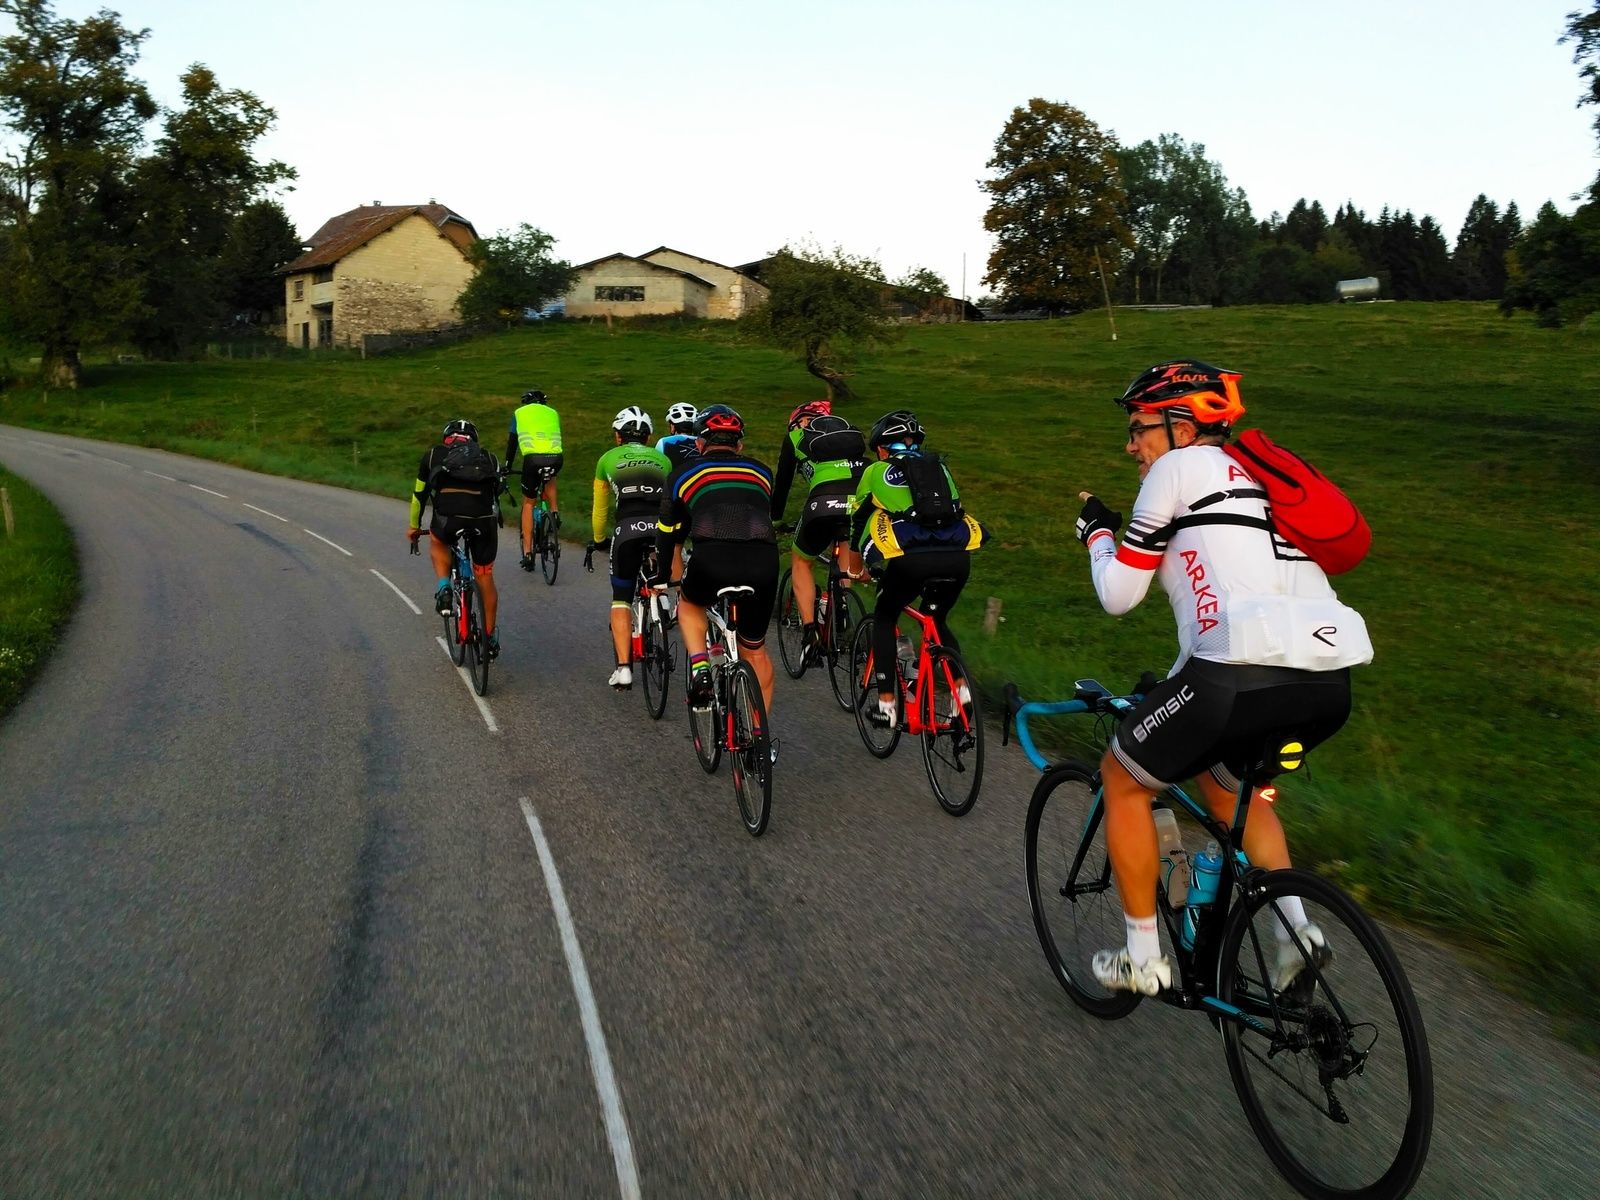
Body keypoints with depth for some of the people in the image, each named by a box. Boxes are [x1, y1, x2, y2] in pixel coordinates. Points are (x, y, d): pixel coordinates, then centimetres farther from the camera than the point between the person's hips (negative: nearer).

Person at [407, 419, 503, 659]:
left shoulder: (433, 455, 25)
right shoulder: (489, 458, 27)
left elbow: (420, 494, 35)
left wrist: (414, 526, 50)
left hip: (449, 518, -1)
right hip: (484, 520, 1)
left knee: (437, 542, 36)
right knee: (485, 578, 22)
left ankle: (443, 588, 14)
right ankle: (491, 637, 30)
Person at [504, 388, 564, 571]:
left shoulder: (519, 413, 23)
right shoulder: (553, 413, 28)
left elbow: (512, 443, 25)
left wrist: (507, 468, 36)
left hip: (533, 459, -2)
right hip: (556, 458, 2)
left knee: (528, 504, 16)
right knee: (549, 477, 40)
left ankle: (528, 553, 12)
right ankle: (554, 511, 19)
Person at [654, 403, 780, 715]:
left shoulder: (684, 473, 23)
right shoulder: (761, 471, 28)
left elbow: (668, 532, 32)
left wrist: (660, 576, 49)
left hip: (712, 561, -2)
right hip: (763, 564, 2)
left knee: (689, 604, 33)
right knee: (755, 650, 23)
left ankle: (699, 669, 12)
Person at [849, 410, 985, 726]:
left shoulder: (876, 472, 19)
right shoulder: (939, 467, 28)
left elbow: (858, 520, 29)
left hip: (910, 558, -3)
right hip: (958, 557, 4)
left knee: (884, 620, 21)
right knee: (938, 621, 29)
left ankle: (886, 704, 15)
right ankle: (962, 689, 13)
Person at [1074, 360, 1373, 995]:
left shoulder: (1180, 467, 5)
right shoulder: (1253, 476, 28)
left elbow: (1119, 593, 4)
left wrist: (1097, 530, 23)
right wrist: (1171, 685, 43)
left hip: (1246, 676, -8)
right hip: (1329, 685, 8)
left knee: (1122, 779, 16)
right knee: (1226, 782, 35)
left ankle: (1143, 957, 22)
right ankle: (1296, 927, 19)